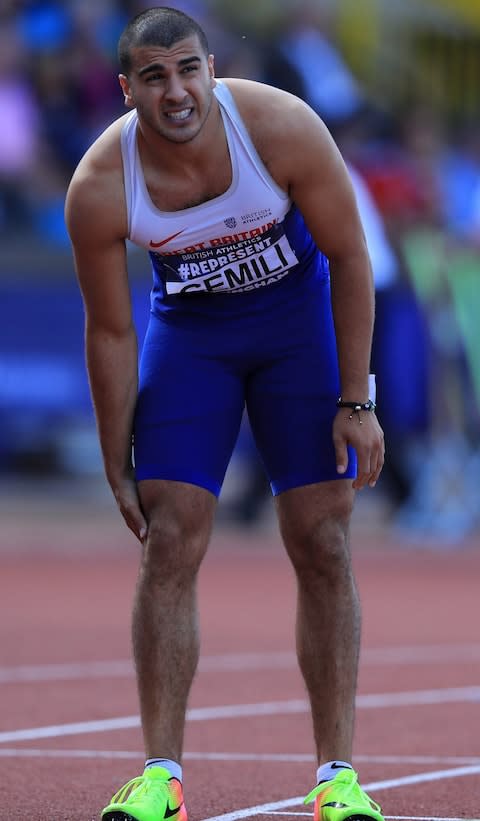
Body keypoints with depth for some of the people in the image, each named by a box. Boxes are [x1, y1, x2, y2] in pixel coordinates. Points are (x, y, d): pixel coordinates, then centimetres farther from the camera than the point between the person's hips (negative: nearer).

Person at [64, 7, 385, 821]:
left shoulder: (281, 127, -27)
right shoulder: (99, 189, -24)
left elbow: (349, 257, -15)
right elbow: (110, 333, -11)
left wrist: (355, 402, -15)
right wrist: (118, 469, -6)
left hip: (298, 313, -1)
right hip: (189, 327, 1)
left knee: (322, 548, -5)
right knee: (170, 547, -9)